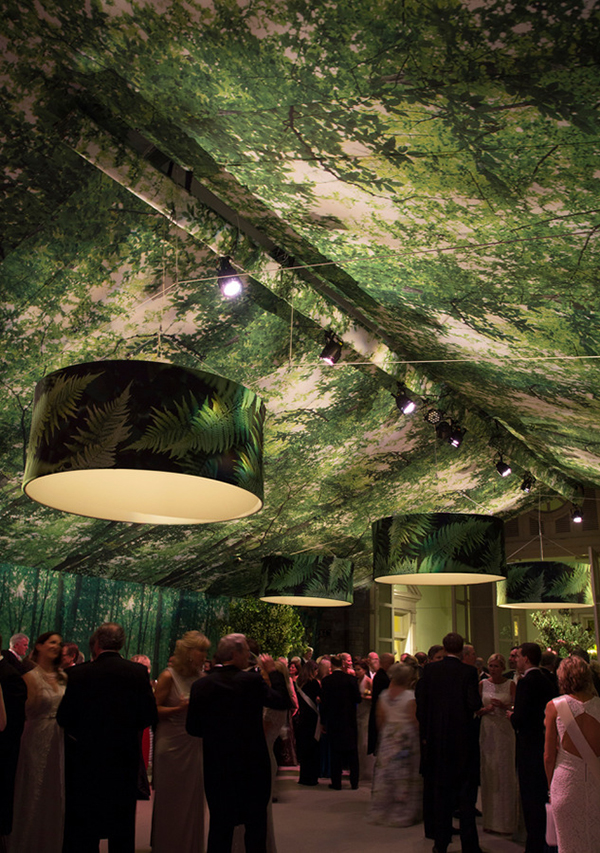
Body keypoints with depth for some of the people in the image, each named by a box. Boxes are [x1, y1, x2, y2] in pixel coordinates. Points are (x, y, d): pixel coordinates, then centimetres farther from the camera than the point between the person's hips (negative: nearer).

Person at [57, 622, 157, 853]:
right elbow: (149, 716, -6)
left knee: (82, 833, 12)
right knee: (123, 829, 14)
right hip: (124, 758, 1)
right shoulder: (138, 672, -8)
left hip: (85, 759, -1)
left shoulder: (79, 673, -11)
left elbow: (64, 718, -8)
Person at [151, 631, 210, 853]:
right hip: (172, 745, -5)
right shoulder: (169, 676, -11)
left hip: (194, 744, 5)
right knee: (170, 801, 5)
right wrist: (179, 708, -23)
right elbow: (154, 710, -12)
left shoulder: (201, 676, 4)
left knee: (193, 799, 9)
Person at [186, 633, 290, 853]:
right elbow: (283, 700, -3)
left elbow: (193, 728, 0)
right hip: (252, 763, -3)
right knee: (256, 823, 11)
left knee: (219, 825, 13)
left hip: (217, 767, 3)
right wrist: (273, 671, 8)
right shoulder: (252, 681, -14)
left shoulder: (201, 685, -5)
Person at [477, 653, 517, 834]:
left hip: (505, 730, -1)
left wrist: (503, 706, -19)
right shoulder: (483, 684, 6)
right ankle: (490, 820, 14)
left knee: (505, 772, 0)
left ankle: (507, 819, 12)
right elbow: (476, 709, 7)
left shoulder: (510, 684, 2)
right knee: (488, 773, 4)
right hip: (487, 730, 1)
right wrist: (486, 709, -12)